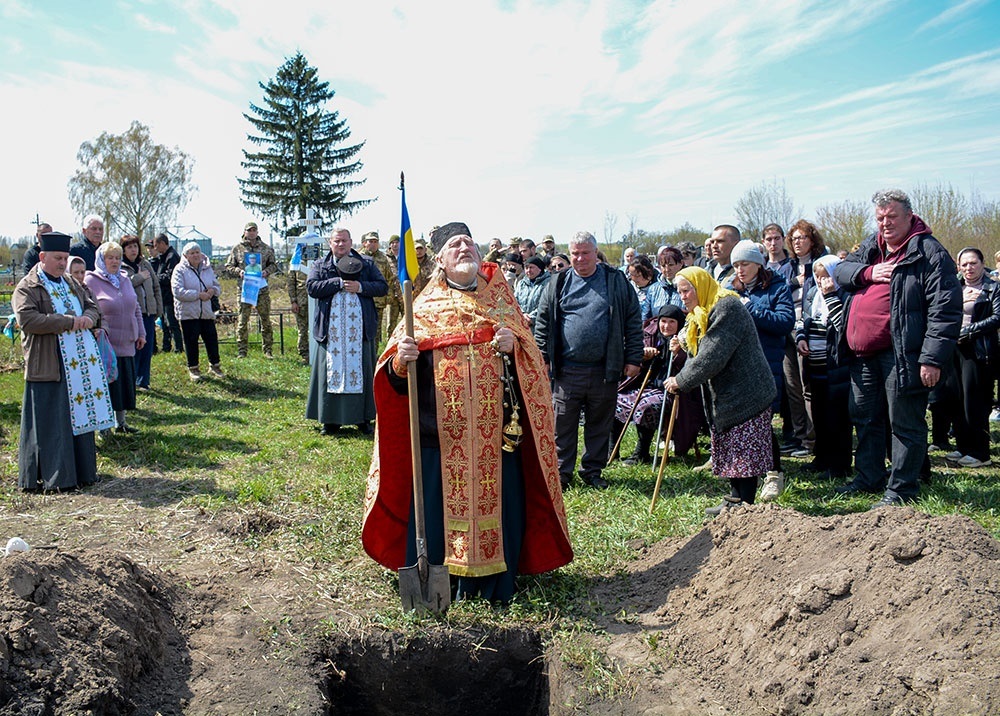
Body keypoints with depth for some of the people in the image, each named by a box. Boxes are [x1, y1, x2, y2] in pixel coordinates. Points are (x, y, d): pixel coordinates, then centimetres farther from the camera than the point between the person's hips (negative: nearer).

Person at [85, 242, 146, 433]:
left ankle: (121, 422, 22)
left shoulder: (125, 279, 14)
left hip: (127, 344, 6)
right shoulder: (91, 281, -5)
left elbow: (136, 308, 19)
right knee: (107, 384, -3)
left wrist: (141, 333, 15)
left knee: (126, 383, 10)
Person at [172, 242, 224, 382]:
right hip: (188, 312, -4)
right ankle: (193, 369, 17)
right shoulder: (180, 270, -7)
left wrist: (213, 290, -6)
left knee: (212, 338, 7)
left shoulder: (208, 268, 10)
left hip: (206, 312, 4)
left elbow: (217, 286, 18)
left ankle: (214, 365, 23)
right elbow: (178, 292, -16)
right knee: (191, 341, 3)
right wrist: (198, 295, -18)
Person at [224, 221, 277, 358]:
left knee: (266, 319, 4)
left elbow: (273, 264, 15)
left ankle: (267, 350, 12)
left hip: (262, 289, 1)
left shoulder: (265, 248, 9)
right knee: (243, 320, 0)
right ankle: (242, 351, 6)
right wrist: (238, 271, -11)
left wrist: (267, 271, -5)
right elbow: (227, 268, 8)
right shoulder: (237, 249, 6)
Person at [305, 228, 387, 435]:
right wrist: (339, 282, -11)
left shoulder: (366, 264, 11)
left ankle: (363, 418, 11)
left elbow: (383, 287, 4)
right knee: (332, 371, 2)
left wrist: (360, 287, -12)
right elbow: (311, 287, -5)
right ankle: (331, 419, 10)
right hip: (331, 330, 0)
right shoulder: (320, 266, 11)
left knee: (361, 371, 2)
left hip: (360, 329, 0)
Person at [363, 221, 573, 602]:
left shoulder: (500, 303, 12)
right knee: (437, 507, 0)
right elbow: (395, 372, 3)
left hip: (496, 433, 2)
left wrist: (514, 347, -11)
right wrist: (401, 360, -20)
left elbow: (531, 361, 11)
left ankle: (492, 584, 22)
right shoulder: (424, 308, 8)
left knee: (497, 503, 4)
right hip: (440, 432, -1)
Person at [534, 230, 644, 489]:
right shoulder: (558, 283, 6)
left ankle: (592, 470, 25)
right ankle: (562, 472, 17)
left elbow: (633, 320, 4)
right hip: (567, 369, 0)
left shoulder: (617, 281, 4)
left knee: (600, 423, 10)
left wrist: (633, 358, 0)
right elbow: (542, 321, 9)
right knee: (563, 422, 4)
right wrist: (542, 357, 3)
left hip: (604, 369, 0)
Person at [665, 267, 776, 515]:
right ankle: (735, 500, 21)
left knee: (744, 451, -5)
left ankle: (743, 505, 1)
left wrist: (681, 381, -16)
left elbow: (713, 356, -23)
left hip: (746, 391, -10)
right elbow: (701, 355, 17)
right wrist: (683, 347, -1)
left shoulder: (727, 308, -16)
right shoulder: (703, 313, 17)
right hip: (727, 394, 10)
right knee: (730, 449, 13)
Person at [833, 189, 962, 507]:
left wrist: (933, 358, -21)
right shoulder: (870, 246, 13)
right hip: (864, 353, 8)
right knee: (866, 418, 18)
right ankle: (869, 477, 33)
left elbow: (946, 310, -15)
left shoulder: (929, 253, -11)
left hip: (902, 355, -8)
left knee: (905, 424, 2)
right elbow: (840, 270, 15)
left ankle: (901, 487, 14)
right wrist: (868, 272, -6)